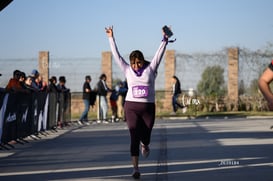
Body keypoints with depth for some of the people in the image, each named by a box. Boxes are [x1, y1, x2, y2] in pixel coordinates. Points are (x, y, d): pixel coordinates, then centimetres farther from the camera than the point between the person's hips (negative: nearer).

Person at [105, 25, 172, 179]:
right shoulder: (128, 70, 4)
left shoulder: (150, 69, 2)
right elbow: (117, 55, 3)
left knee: (146, 136, 8)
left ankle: (145, 145, 48)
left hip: (148, 107, 0)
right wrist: (111, 38, 0)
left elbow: (159, 54, -5)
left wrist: (165, 39, -15)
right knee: (134, 137, -8)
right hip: (131, 107, 0)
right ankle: (136, 168, -7)